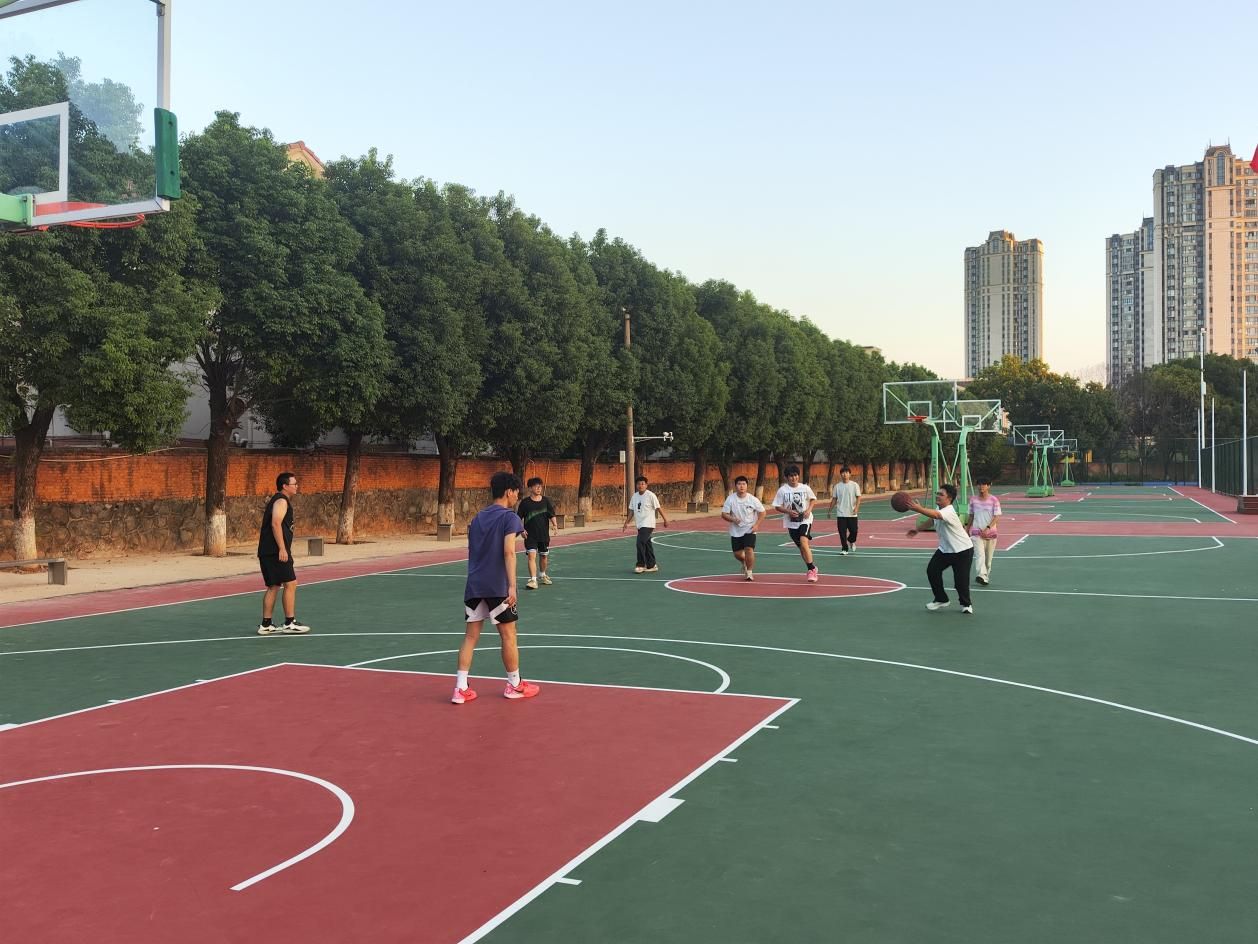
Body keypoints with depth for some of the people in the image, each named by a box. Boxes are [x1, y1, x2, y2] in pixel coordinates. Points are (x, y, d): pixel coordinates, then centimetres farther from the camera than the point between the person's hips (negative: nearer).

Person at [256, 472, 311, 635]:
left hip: (267, 552, 10)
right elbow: (276, 524, -21)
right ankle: (289, 623, -5)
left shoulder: (277, 501, 22)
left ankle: (266, 625, 12)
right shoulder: (282, 501, -9)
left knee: (273, 587, 11)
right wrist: (282, 548, -25)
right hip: (276, 551, -10)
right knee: (290, 583, -7)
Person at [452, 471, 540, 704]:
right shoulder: (509, 517, -6)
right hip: (497, 587, -6)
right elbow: (508, 552, -17)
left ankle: (460, 688, 4)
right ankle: (514, 685, 18)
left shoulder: (477, 517, 15)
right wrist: (512, 586, -21)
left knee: (471, 636, 8)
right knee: (508, 635, 7)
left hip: (474, 585, 7)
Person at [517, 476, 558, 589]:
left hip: (544, 534, 3)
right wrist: (521, 529, -13)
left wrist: (554, 524, -17)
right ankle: (533, 580, -18)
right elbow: (518, 518, 0)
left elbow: (551, 514, 2)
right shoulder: (525, 502, -5)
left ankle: (543, 575, 40)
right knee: (532, 556, -16)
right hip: (530, 535, -3)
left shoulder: (546, 501, 2)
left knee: (544, 556, 16)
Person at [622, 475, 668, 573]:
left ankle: (641, 565, -8)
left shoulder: (650, 495, -10)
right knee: (647, 544, 12)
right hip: (639, 525, 7)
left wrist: (665, 519, -2)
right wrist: (627, 522, 10)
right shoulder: (634, 496, 8)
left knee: (640, 543, -16)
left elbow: (658, 508, -5)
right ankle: (651, 565, 20)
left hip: (648, 524, -7)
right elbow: (632, 511, 15)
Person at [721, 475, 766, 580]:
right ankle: (745, 564, 41)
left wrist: (756, 524, -11)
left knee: (749, 550, -19)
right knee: (737, 554, 5)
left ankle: (749, 572, 1)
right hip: (735, 531, 2)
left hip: (749, 530, -2)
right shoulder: (731, 499, -9)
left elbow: (763, 512, 0)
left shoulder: (753, 499, -10)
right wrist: (733, 519, -25)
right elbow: (724, 514, -6)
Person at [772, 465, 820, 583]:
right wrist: (788, 511, -18)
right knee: (801, 547, 11)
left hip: (805, 520, -2)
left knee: (804, 543, -22)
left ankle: (811, 569, -12)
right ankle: (812, 569, 30)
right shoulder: (782, 490, -6)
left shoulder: (805, 488, -4)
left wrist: (809, 509, -5)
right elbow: (777, 507, -2)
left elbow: (813, 499, 12)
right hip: (791, 523, 2)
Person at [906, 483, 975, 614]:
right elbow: (933, 519, 21)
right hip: (945, 549, 8)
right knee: (932, 570, -4)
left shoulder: (949, 512, -30)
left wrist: (919, 509, -67)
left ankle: (966, 604, 19)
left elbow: (936, 515, -53)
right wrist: (918, 529, 18)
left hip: (963, 550, -8)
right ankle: (941, 599, 14)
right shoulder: (938, 508, -2)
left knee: (960, 579, -9)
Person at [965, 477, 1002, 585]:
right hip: (976, 532, 0)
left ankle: (987, 576, 26)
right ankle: (982, 576, -32)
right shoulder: (973, 499, 4)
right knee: (980, 555, -18)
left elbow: (997, 516, -9)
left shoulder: (994, 500, -4)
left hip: (990, 532, 0)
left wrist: (988, 528, -22)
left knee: (988, 558, 9)